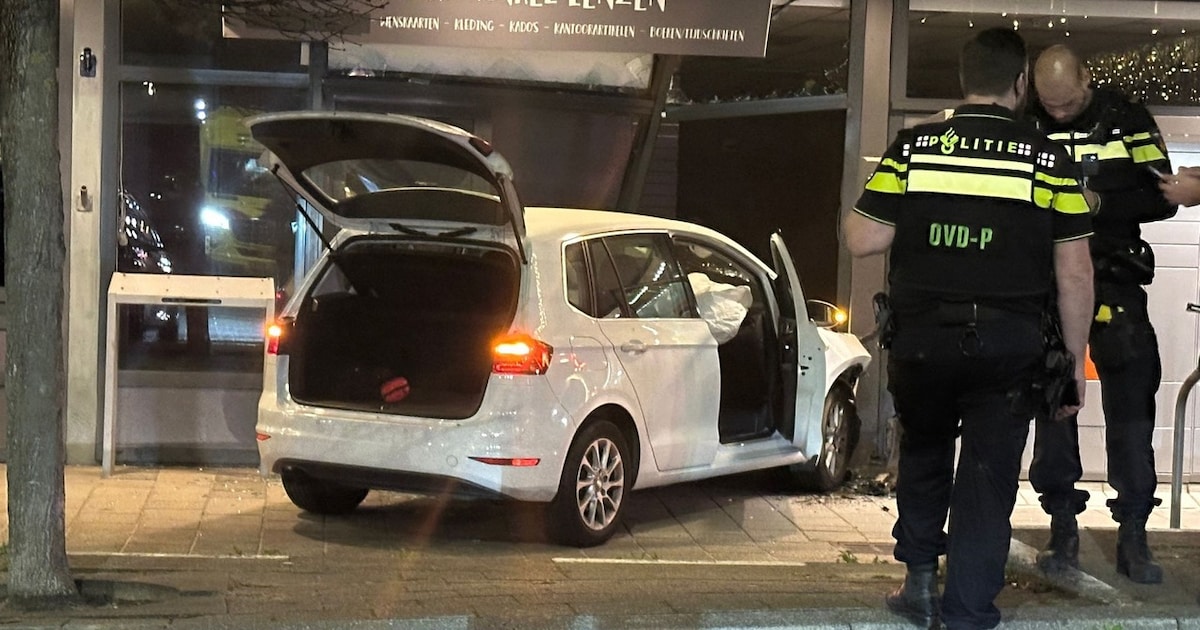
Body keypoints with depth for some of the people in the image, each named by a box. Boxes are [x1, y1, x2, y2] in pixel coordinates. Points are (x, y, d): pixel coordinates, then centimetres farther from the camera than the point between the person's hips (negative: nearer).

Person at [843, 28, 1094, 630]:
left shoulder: (913, 146, -2)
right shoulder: (1049, 160, -2)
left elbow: (862, 240, -4)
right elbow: (1074, 274, -3)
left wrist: (856, 209, 17)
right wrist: (1075, 359, 6)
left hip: (921, 341, 1)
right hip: (1008, 349, -1)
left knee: (922, 454, 25)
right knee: (988, 479, 8)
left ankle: (920, 577, 24)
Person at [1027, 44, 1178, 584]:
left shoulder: (1128, 121, -1)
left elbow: (1162, 198, -2)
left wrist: (1099, 204, -16)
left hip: (1114, 280, -1)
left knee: (1130, 401, -1)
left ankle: (1133, 534, 6)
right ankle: (1063, 527, 14)